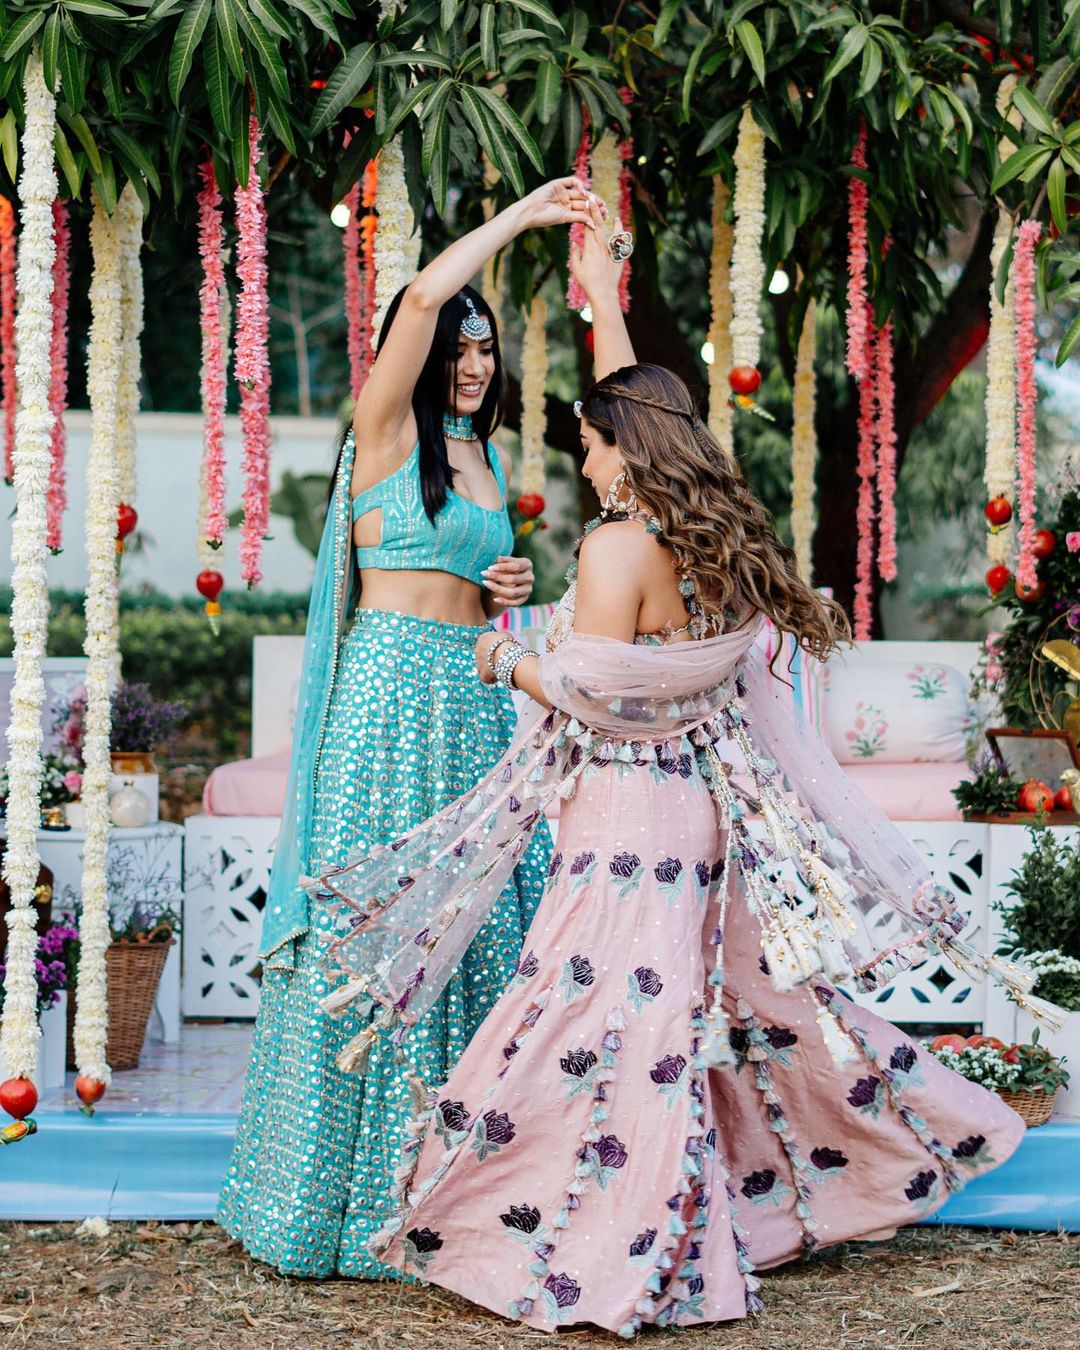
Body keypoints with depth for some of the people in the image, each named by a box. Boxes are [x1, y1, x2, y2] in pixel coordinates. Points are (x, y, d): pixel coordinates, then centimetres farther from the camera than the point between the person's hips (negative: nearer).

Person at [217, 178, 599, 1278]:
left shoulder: (486, 457, 19)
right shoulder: (385, 431, -2)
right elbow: (422, 298, -17)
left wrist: (505, 589, 8)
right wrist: (520, 218, -9)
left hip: (473, 694, 7)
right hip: (391, 684, -7)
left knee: (475, 917, 5)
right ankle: (348, 1191, 3)